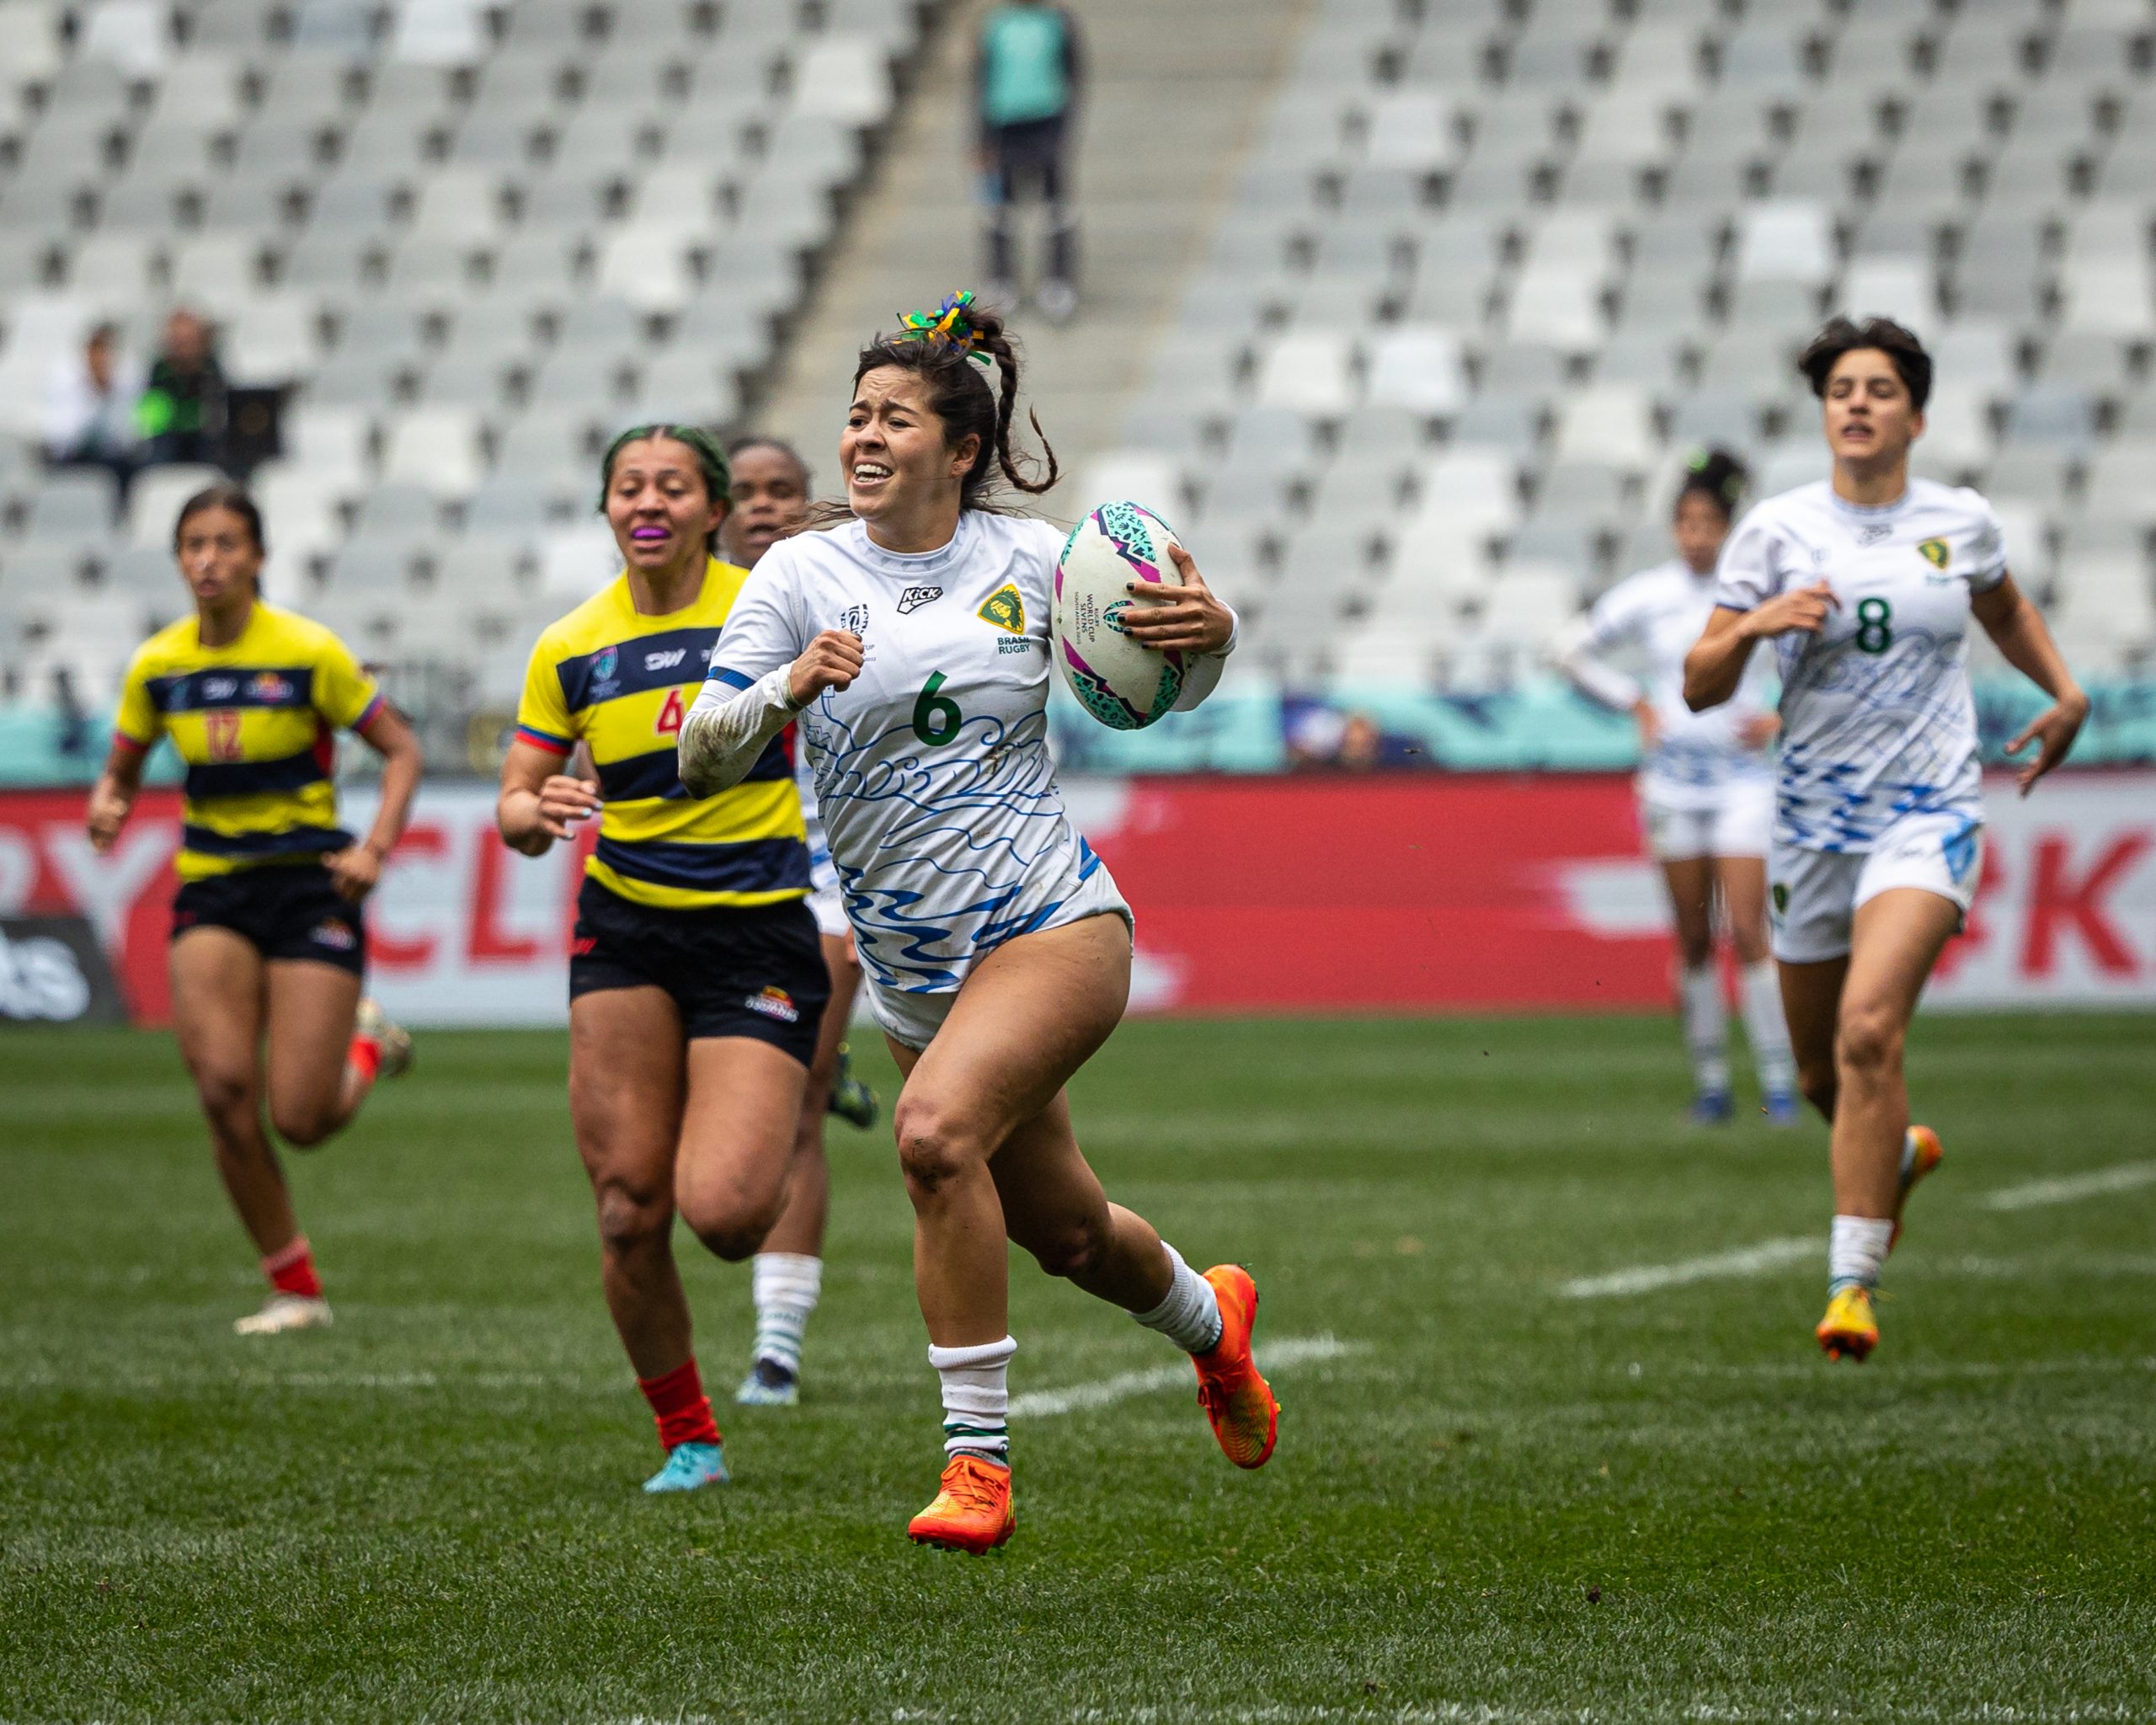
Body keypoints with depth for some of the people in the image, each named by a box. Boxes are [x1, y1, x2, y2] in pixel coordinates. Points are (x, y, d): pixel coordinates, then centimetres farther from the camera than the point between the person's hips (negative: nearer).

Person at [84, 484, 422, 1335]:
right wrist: (107, 808, -8)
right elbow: (122, 767, 15)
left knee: (300, 1120, -9)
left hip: (309, 882, -3)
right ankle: (294, 1290, 0)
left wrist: (374, 848, -16)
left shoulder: (310, 653, -9)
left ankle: (366, 1045, 28)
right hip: (210, 889, 3)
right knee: (224, 1088, -14)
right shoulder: (157, 666, 2)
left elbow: (401, 751, -2)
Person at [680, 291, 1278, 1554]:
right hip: (915, 965, 4)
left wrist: (1210, 631, -11)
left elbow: (1174, 685, 12)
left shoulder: (1030, 558, -1)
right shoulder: (800, 574, -1)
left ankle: (979, 1459, -20)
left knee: (936, 1130, -29)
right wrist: (788, 690, -26)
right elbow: (703, 754, -7)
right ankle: (1211, 1314, 50)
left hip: (1055, 923, -4)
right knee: (1065, 1233, 15)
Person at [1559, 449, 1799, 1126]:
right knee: (1694, 939, 3)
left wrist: (1782, 719, -1)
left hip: (1743, 777, -2)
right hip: (1673, 777, 2)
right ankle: (1710, 1081, 11)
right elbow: (1576, 652, 16)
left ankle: (1778, 1077, -6)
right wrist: (1636, 702, 6)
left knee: (1746, 930, -11)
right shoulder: (1644, 597, 2)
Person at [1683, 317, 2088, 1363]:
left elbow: (2006, 611, 27)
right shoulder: (1776, 531, -1)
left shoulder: (1961, 523, 3)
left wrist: (2066, 693, 14)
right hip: (1814, 816, 2)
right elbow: (1700, 688, -2)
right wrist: (1753, 626, -20)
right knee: (1820, 1072, 12)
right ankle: (1899, 1152, 49)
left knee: (1869, 1030, -23)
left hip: (1929, 815, -2)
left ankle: (1852, 1283, -22)